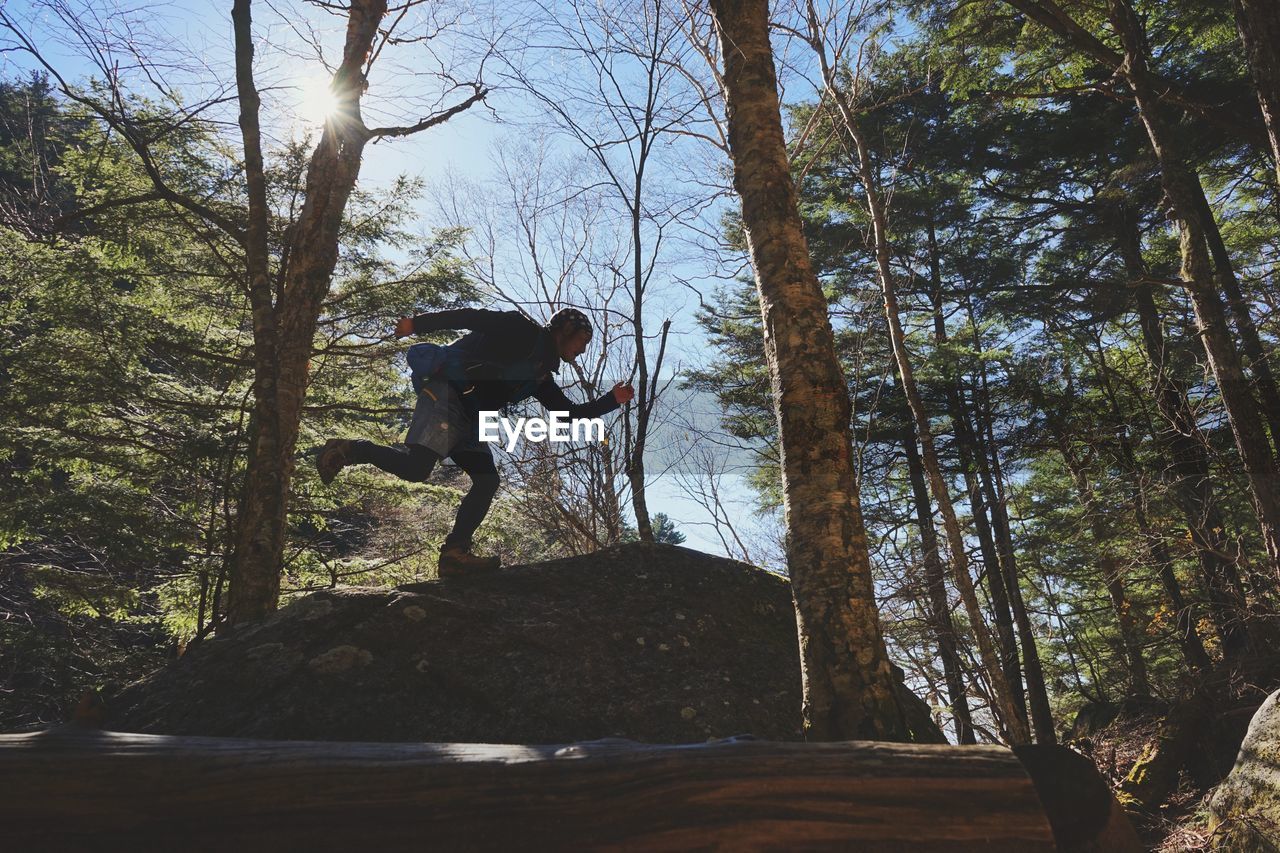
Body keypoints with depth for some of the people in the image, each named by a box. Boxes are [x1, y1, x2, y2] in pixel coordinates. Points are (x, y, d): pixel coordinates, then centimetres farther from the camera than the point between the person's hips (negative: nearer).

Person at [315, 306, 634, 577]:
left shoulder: (541, 376, 25)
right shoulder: (524, 331, 2)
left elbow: (571, 412, 26)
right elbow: (473, 317, -7)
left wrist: (613, 400, 22)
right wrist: (417, 324, -14)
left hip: (466, 419, 9)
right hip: (446, 394, -9)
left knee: (487, 480, -1)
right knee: (415, 469, -23)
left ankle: (455, 552, -4)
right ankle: (349, 451, -3)